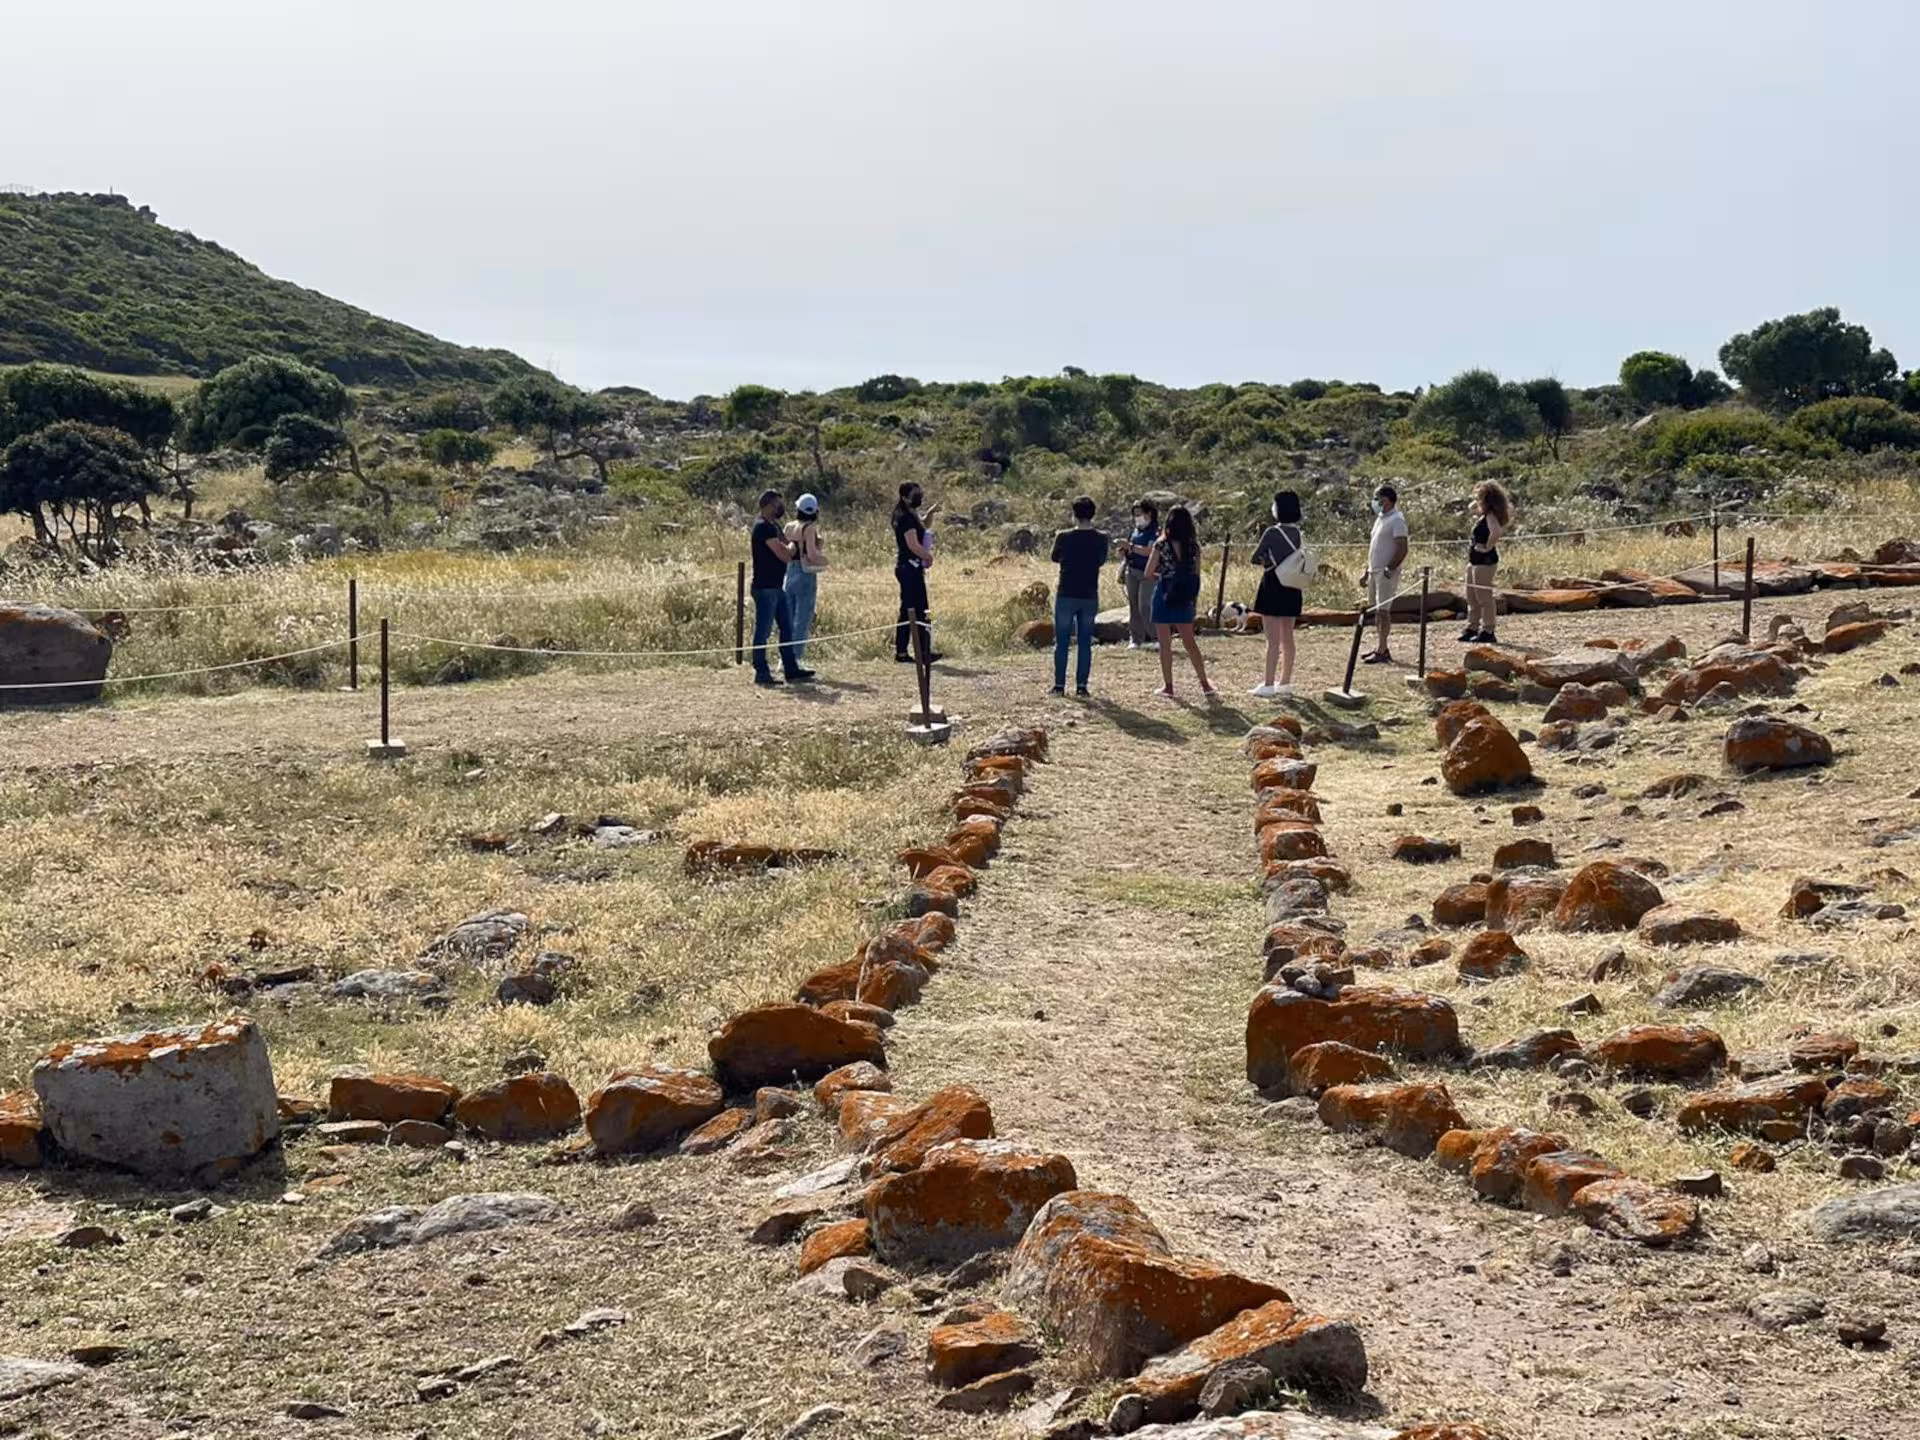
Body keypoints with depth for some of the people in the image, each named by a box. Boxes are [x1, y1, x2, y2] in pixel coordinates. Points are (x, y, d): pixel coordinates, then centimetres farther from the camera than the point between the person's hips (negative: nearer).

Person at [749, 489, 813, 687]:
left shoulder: (773, 526, 16)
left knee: (787, 628, 13)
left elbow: (786, 548, 18)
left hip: (777, 587, 10)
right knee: (763, 631, -4)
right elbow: (784, 555, -21)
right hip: (765, 587, -10)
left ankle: (792, 669, 18)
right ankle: (761, 672, 1)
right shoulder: (763, 527, -17)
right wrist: (792, 547, -1)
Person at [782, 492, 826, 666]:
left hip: (789, 574, 6)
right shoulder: (809, 529, -12)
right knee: (803, 620, -1)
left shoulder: (789, 526, 5)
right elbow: (812, 555, -19)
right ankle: (796, 659, -2)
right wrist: (824, 558, -1)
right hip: (806, 576, -6)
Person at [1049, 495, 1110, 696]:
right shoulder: (1101, 539, -5)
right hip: (1089, 597, 2)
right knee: (1085, 643, 8)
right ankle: (1081, 686, 6)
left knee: (1061, 642, 7)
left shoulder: (1064, 537, -11)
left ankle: (1059, 685, 7)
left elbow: (1055, 558, 6)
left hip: (1066, 596, -2)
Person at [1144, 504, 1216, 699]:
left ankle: (1168, 685, 7)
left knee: (1165, 644, 5)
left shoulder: (1162, 544, -11)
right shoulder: (1194, 545, 0)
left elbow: (1149, 575, -7)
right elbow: (1196, 574, 6)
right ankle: (1204, 683, 15)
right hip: (1185, 597, 4)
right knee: (1189, 642, 14)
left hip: (1164, 596, -4)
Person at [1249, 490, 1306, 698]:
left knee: (1273, 639, -6)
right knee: (1287, 637, 13)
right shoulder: (1299, 534, 6)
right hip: (1292, 587, 7)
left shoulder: (1273, 532, -14)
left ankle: (1268, 685, -6)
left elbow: (1255, 558, -8)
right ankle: (1286, 682, 19)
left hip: (1273, 585, -7)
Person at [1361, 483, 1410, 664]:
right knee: (1374, 609, 11)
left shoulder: (1396, 520, -12)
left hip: (1386, 573, -9)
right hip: (1375, 571, 9)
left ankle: (1382, 652, -6)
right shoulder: (1381, 519, 17)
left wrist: (1389, 569, -22)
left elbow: (1402, 549, -18)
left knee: (1383, 610, -8)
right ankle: (1380, 647, 18)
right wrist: (1367, 573, 20)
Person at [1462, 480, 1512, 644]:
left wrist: (1488, 547, -24)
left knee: (1484, 597, -4)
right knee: (1471, 597, 17)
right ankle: (1472, 628, 26)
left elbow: (1495, 532, -34)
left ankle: (1488, 632, 0)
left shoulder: (1490, 516, -18)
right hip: (1474, 560, 10)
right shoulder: (1483, 516, 11)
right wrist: (1475, 512, 12)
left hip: (1485, 560, -10)